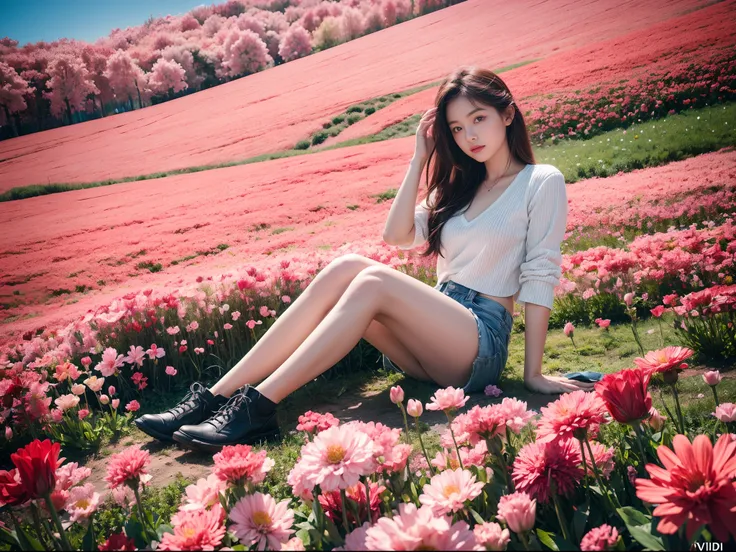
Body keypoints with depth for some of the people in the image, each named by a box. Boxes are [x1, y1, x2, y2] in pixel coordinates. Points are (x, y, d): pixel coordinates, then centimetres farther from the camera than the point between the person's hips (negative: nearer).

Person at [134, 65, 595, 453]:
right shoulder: (460, 185, 20)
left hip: (482, 344, -5)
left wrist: (534, 373, -10)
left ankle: (258, 408, -34)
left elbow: (540, 276, -7)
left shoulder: (542, 182, 1)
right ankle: (216, 396, -27)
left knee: (375, 282, -30)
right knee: (348, 268, -23)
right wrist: (420, 159, 4)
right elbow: (398, 236, 6)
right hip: (433, 335, 5)